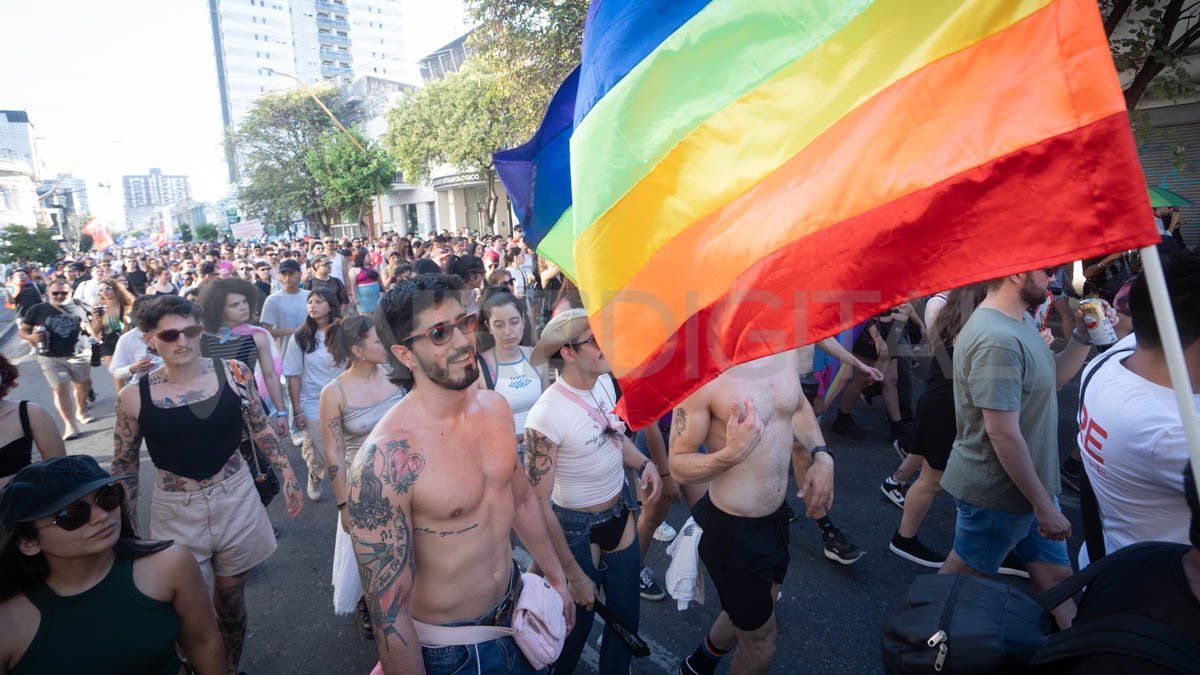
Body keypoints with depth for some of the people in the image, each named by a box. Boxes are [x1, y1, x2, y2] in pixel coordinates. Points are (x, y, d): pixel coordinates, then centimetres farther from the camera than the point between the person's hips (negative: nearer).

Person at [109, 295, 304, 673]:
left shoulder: (233, 372, -9)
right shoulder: (134, 397, -10)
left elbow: (261, 428, 4)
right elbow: (124, 465, 3)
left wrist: (287, 476, 5)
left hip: (236, 501, 1)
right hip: (176, 513, -1)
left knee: (230, 596, 18)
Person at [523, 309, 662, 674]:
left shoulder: (604, 382, -8)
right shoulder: (546, 415, -28)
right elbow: (538, 505, -23)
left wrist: (643, 462, -7)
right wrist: (574, 575, -18)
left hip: (621, 511, 6)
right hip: (577, 528, -6)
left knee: (627, 612, 21)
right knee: (578, 622, 16)